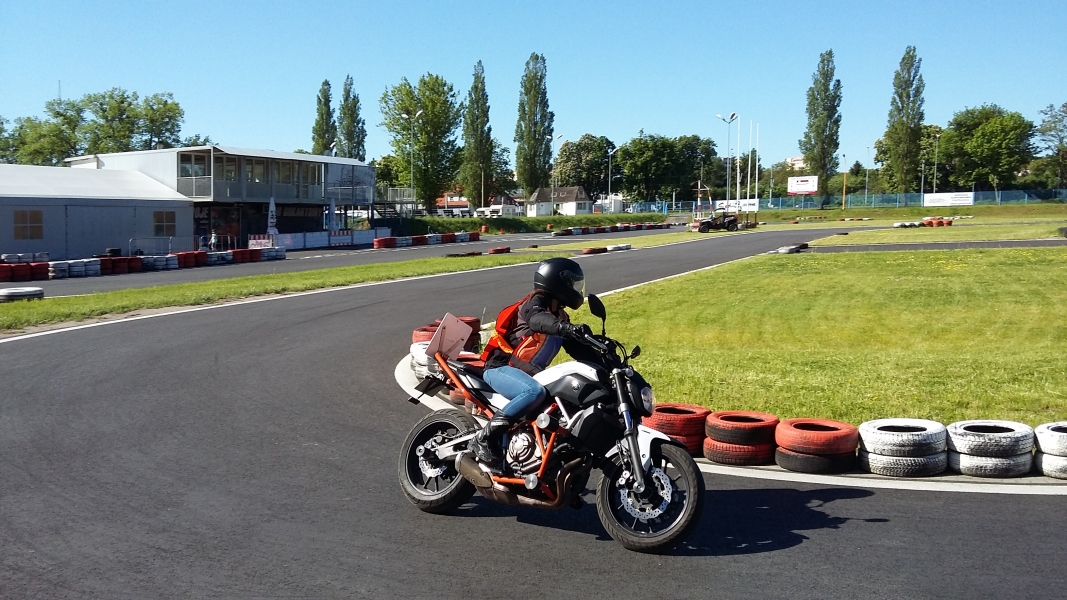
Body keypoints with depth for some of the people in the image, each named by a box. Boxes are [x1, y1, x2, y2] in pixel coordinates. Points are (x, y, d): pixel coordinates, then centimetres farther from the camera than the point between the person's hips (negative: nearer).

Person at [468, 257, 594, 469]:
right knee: (535, 392, -36)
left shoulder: (559, 316, 15)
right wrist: (567, 328, -53)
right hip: (500, 368, -10)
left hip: (528, 374, 10)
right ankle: (483, 439, -30)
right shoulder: (536, 302, -11)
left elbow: (577, 348, 13)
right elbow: (537, 319, -35)